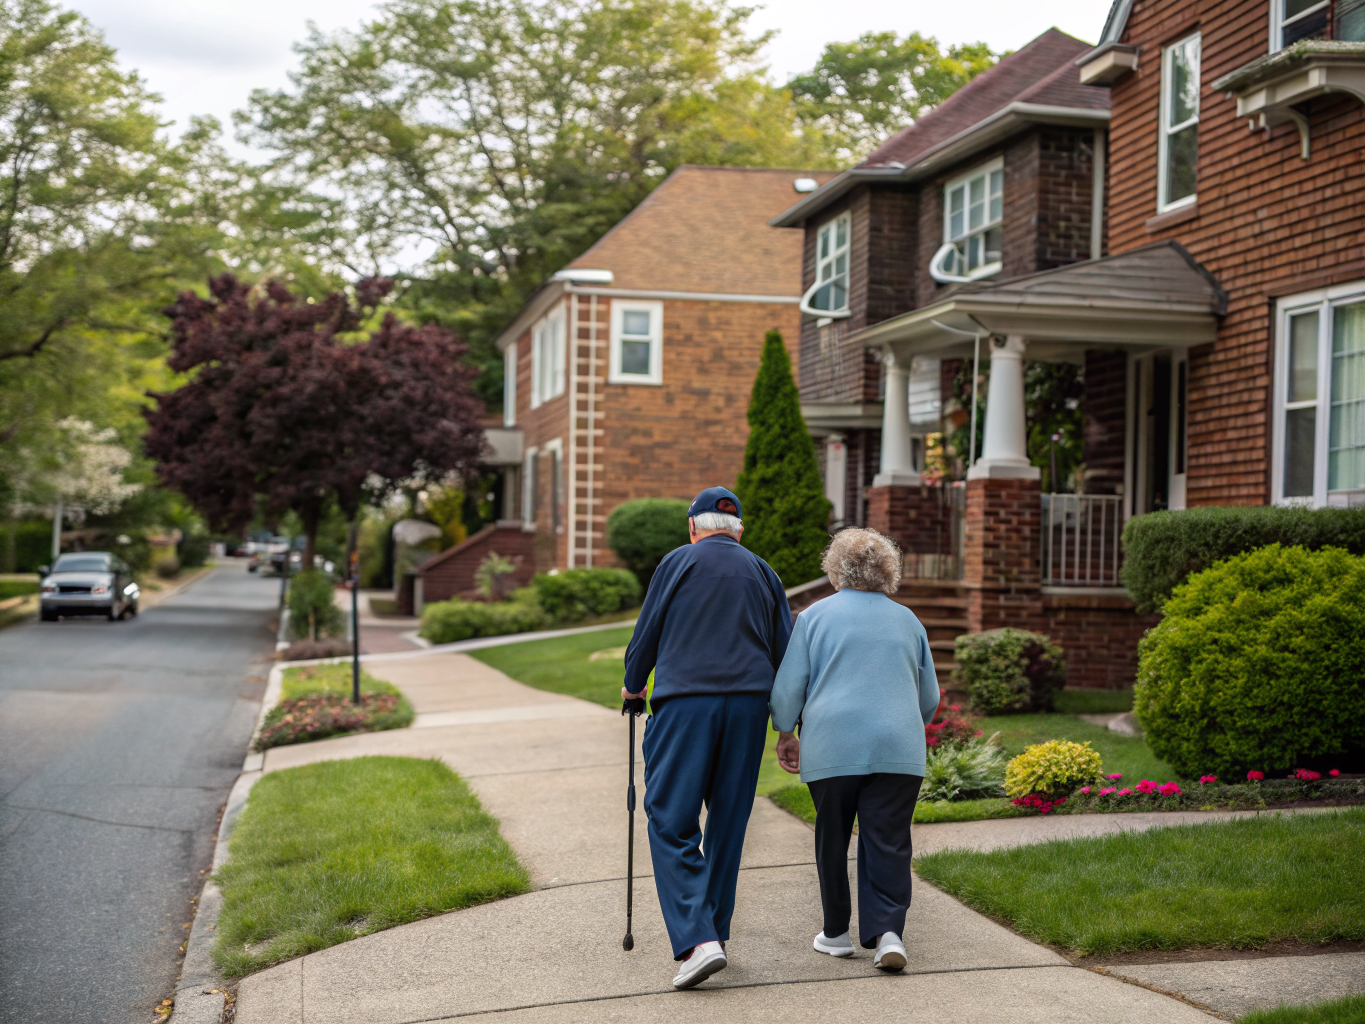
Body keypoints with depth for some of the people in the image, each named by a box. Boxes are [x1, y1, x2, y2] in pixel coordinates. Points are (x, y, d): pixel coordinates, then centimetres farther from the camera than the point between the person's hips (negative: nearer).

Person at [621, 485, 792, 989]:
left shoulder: (678, 562, 5)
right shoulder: (762, 572, 15)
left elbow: (646, 633, 7)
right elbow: (786, 652, 13)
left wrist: (633, 685, 25)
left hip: (685, 700, -4)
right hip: (749, 702, 4)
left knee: (671, 821, -2)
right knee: (728, 820, 14)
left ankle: (697, 939, -16)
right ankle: (714, 930, 21)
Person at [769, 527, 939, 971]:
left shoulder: (815, 615, 5)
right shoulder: (908, 620, 14)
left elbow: (788, 685, 3)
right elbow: (929, 699, 20)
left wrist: (785, 734, 15)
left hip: (831, 749, -1)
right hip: (897, 749, 1)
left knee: (832, 842, 11)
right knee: (888, 843, 0)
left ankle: (836, 932, 19)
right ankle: (887, 931, -13)